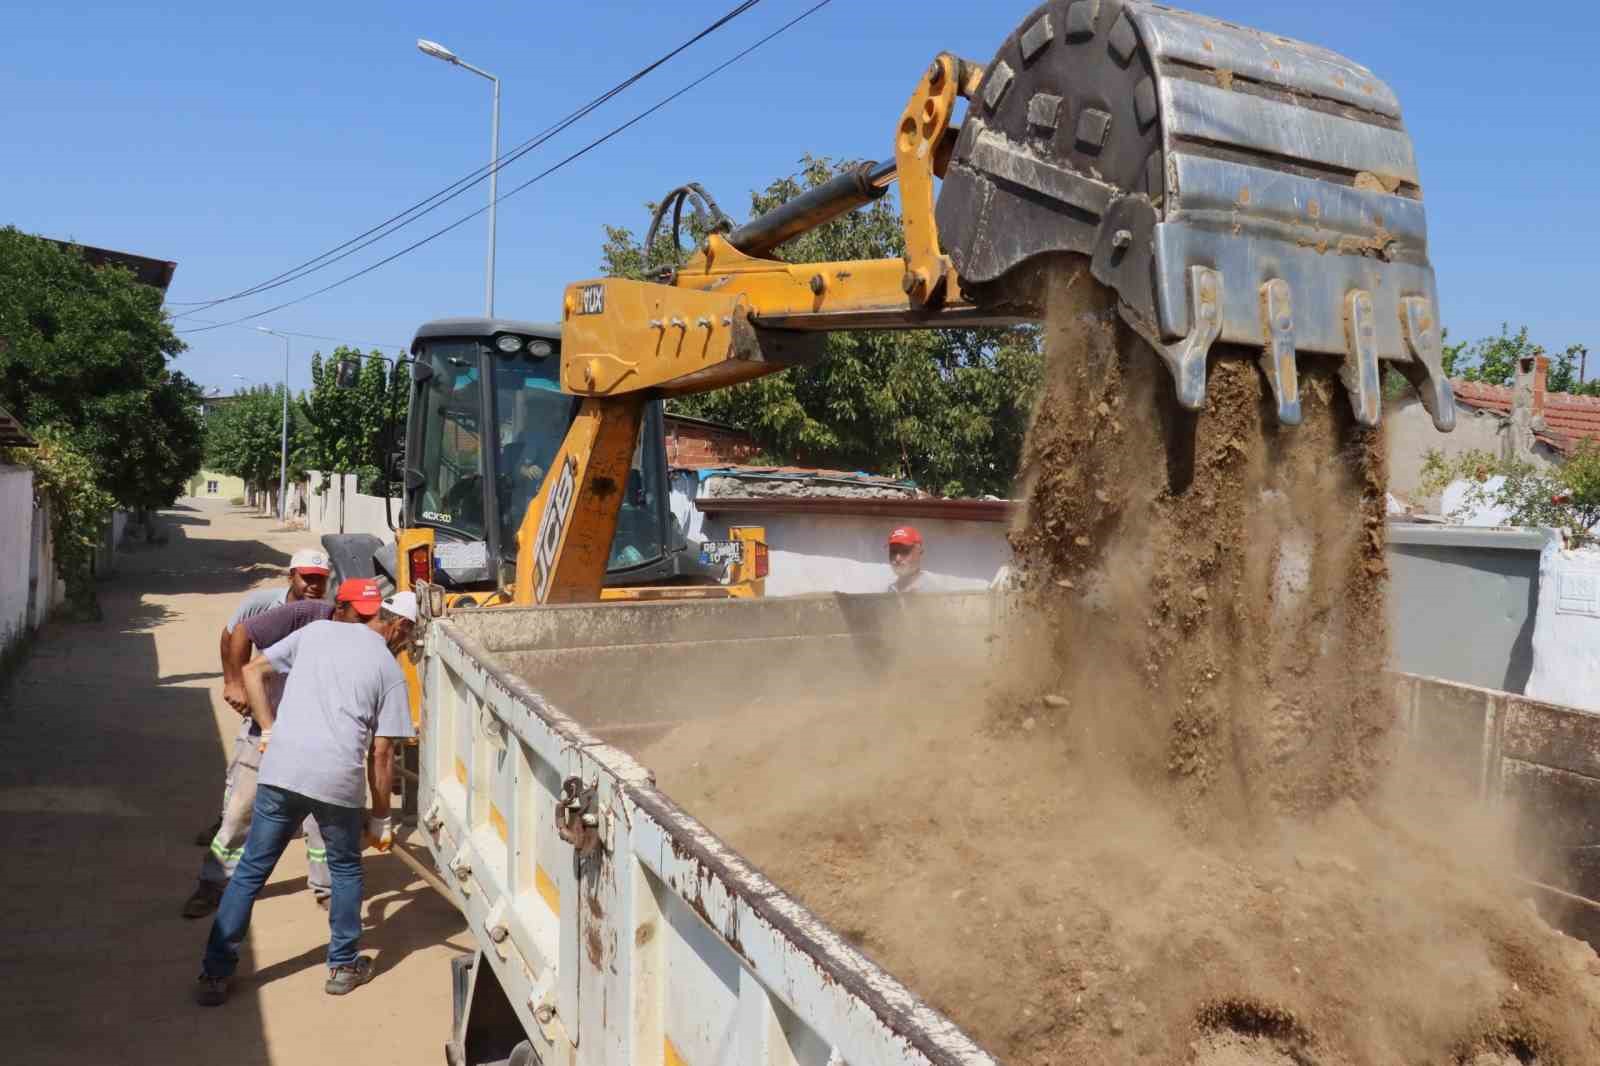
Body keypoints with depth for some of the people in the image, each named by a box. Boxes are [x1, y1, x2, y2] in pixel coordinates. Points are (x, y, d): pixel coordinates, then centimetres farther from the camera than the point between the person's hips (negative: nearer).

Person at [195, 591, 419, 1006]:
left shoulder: (317, 630, 15)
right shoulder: (391, 671, 7)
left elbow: (252, 672, 14)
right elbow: (381, 754, 4)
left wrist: (269, 730, 16)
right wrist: (380, 818, 12)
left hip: (281, 769, 2)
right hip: (339, 778, -2)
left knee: (250, 872, 15)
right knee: (346, 869, 21)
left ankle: (214, 976, 18)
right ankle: (344, 966, 28)